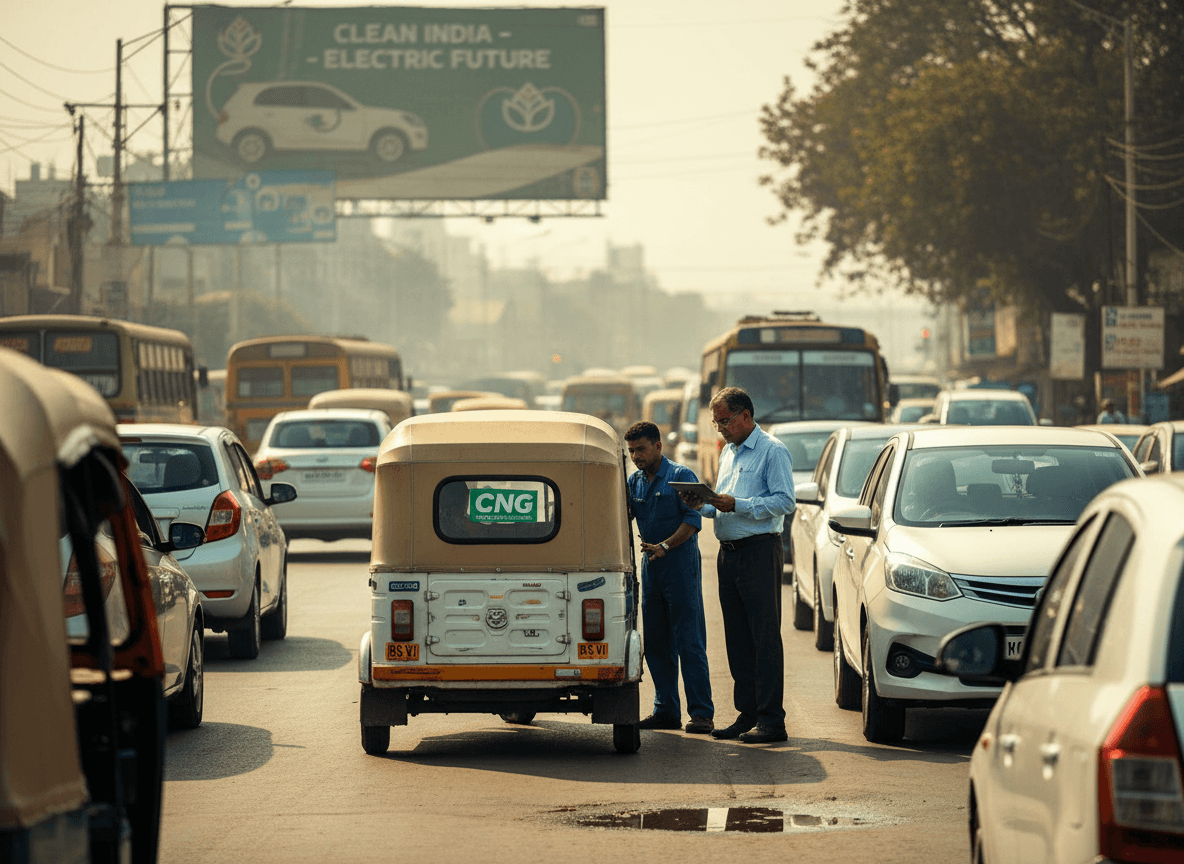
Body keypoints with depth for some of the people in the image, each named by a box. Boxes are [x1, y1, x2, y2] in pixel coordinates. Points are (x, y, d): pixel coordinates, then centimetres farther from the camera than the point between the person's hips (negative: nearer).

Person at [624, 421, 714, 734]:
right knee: (656, 643, 8)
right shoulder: (634, 482, 13)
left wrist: (664, 546, -25)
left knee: (689, 641, -8)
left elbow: (693, 520, -14)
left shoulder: (681, 476, -6)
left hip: (680, 564, -7)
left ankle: (702, 713, -8)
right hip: (651, 567, 7)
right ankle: (666, 710, 15)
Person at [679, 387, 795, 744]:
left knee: (765, 636, -8)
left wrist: (736, 505, -20)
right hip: (728, 552, 8)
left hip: (759, 551, -8)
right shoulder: (728, 453, 21)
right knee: (738, 638, 9)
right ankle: (748, 713, 14)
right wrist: (703, 505, 4)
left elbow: (784, 501, -15)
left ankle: (771, 720, -8)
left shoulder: (772, 451, -6)